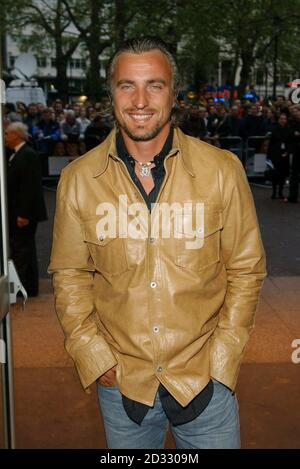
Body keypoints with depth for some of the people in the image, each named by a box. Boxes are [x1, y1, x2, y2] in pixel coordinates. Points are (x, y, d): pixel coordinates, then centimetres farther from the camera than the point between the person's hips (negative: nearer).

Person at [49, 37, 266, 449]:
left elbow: (245, 268, -1)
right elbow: (70, 274, 3)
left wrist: (223, 359, -5)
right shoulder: (78, 179, -5)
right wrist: (94, 357, -4)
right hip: (121, 382, 1)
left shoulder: (223, 170, -8)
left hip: (205, 380, -1)